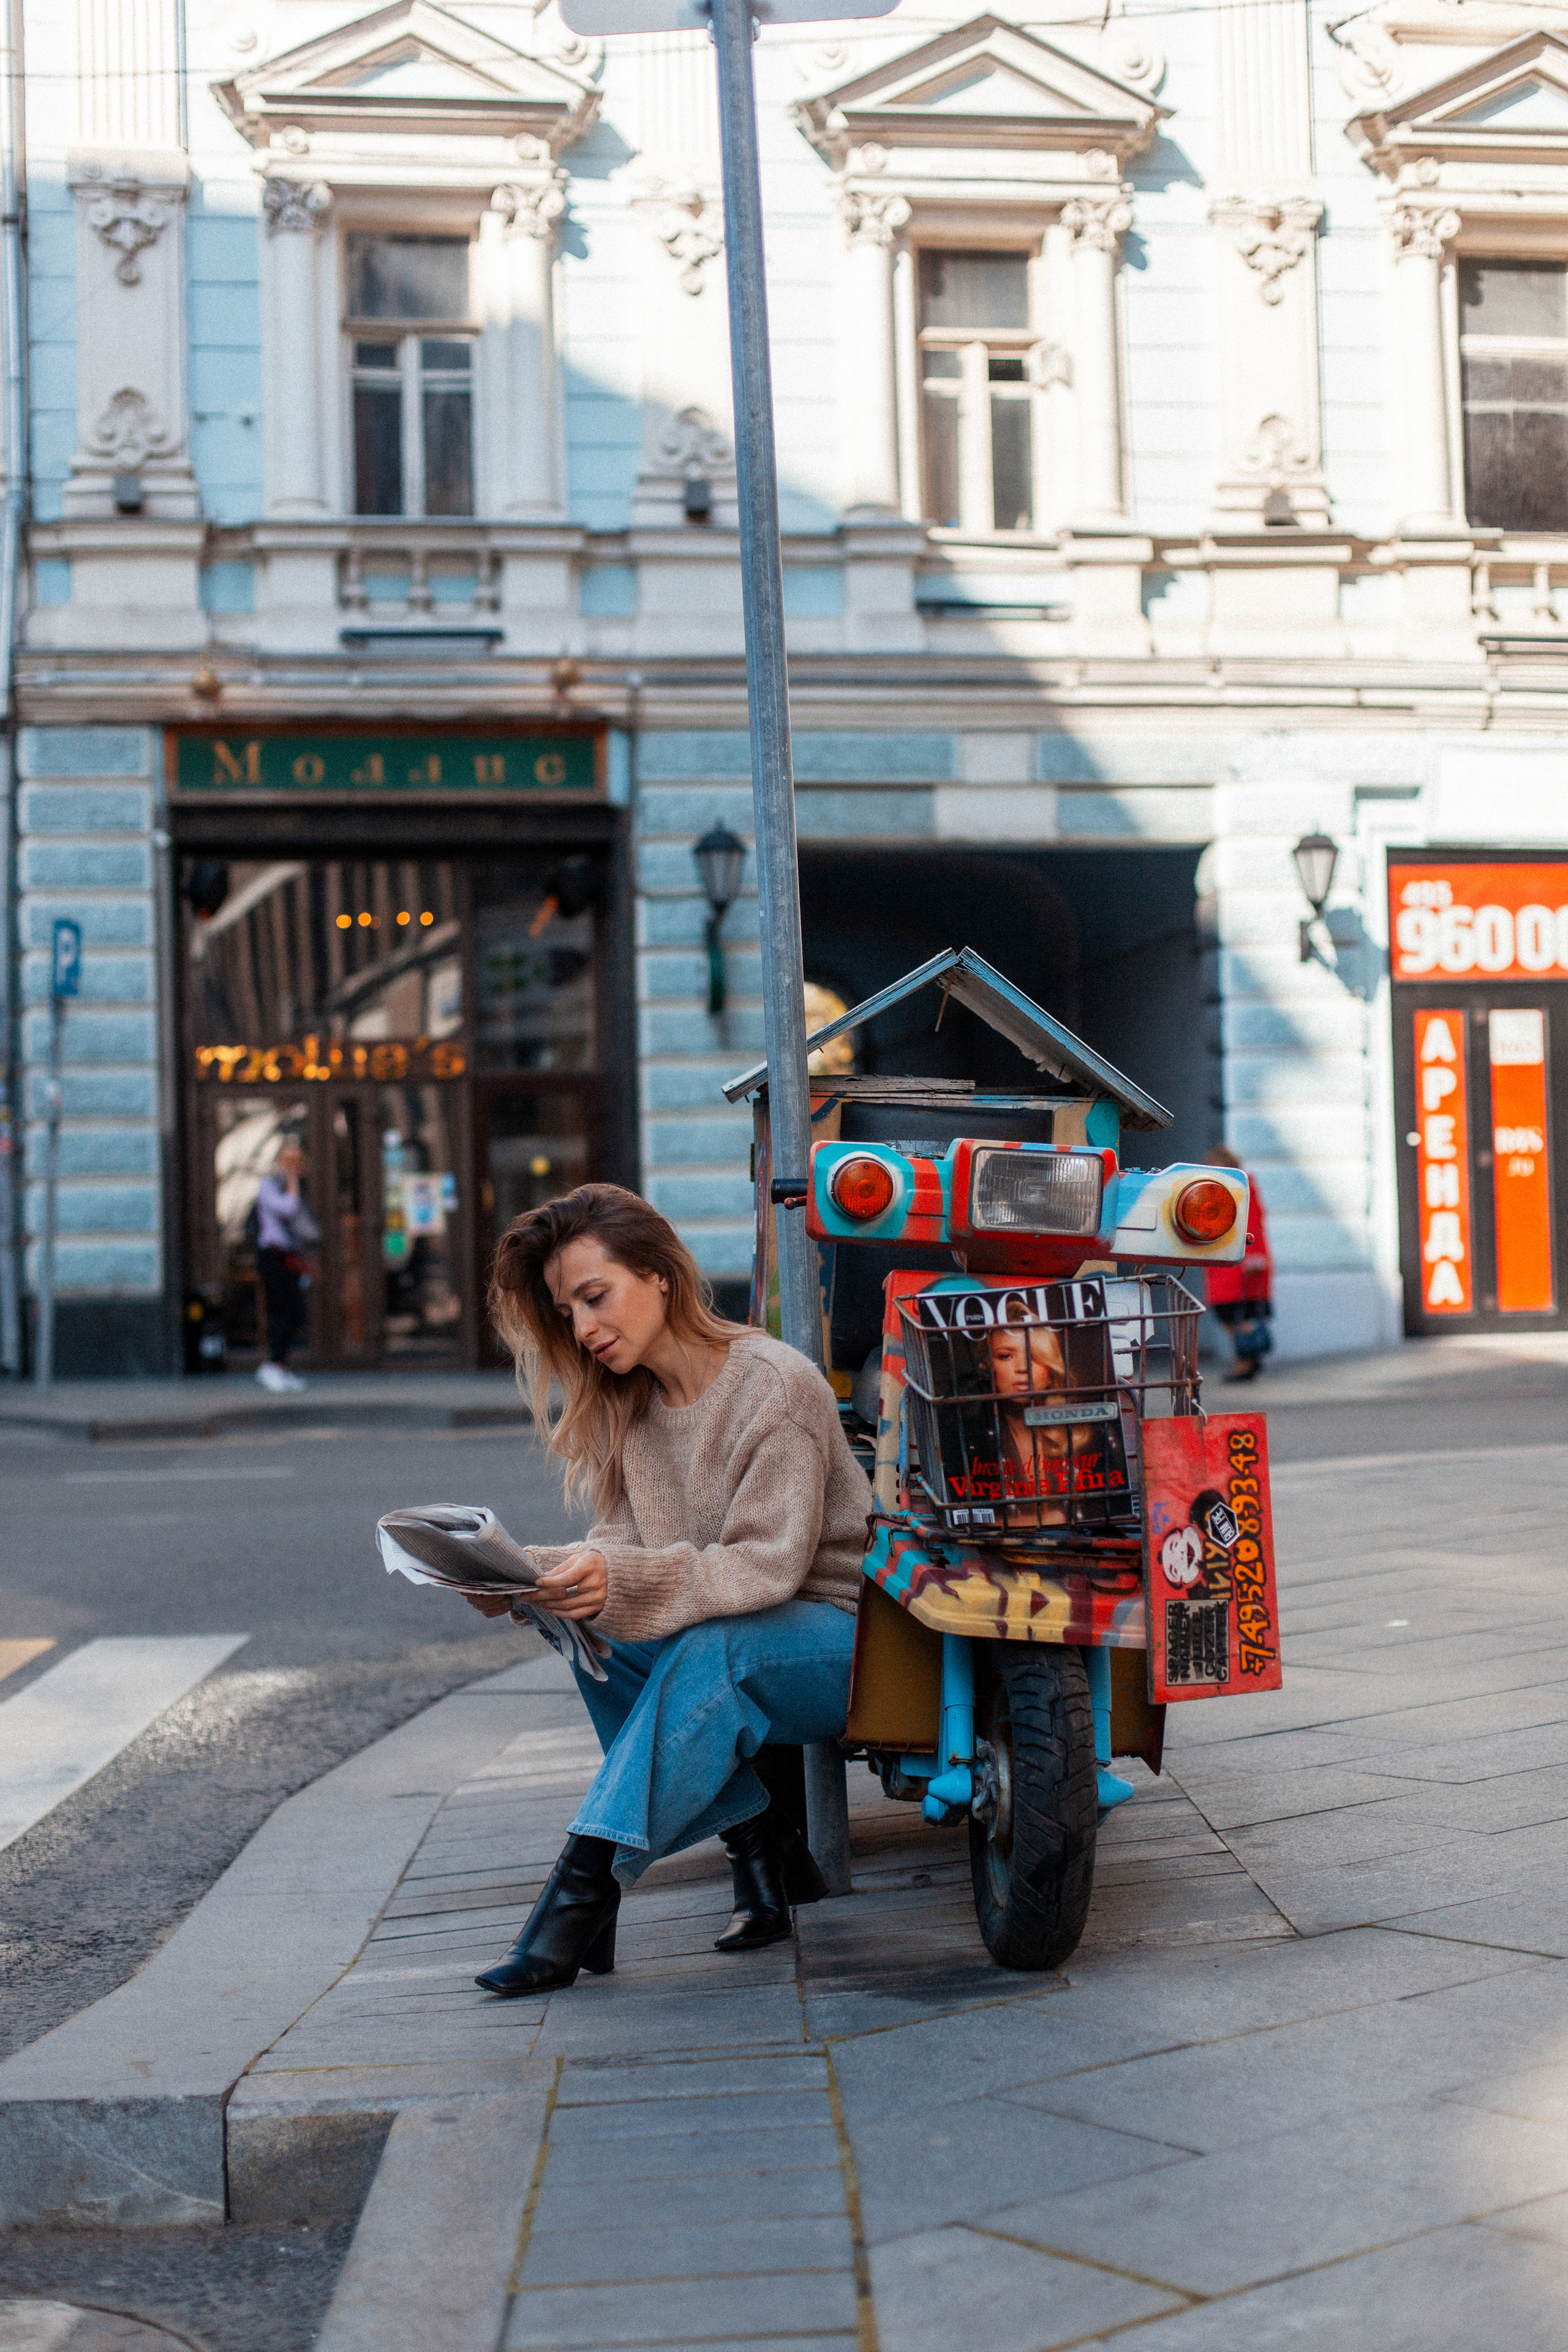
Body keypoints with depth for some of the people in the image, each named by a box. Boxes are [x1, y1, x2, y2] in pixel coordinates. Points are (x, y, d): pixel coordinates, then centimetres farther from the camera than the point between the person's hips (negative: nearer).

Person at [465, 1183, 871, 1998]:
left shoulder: (777, 1385, -18)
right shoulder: (625, 1404, 4)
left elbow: (770, 1563, -25)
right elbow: (625, 1543, -2)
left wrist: (623, 1581, -39)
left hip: (841, 1640, -7)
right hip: (728, 1635, 7)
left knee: (712, 1649, -35)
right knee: (597, 1640, -21)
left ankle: (585, 1889, -35)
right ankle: (759, 1846, -10)